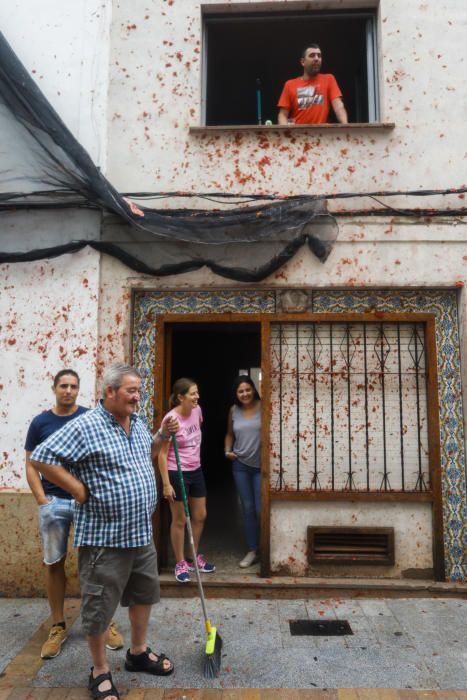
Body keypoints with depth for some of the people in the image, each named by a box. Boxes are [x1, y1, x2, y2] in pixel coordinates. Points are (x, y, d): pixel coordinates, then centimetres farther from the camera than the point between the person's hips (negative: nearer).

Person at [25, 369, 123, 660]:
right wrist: (42, 499, -5)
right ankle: (58, 626, 26)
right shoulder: (40, 423, 2)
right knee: (54, 564, 10)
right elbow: (32, 465, 4)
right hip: (53, 502, 1)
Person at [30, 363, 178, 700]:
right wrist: (81, 491, -17)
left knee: (144, 594, 22)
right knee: (100, 605, 9)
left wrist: (163, 435, 4)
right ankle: (100, 671, 31)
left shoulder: (138, 423, 6)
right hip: (104, 536, -8)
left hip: (142, 532, 8)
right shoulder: (86, 426, -19)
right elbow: (41, 458, -20)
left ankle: (139, 652, 43)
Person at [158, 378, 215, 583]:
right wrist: (166, 483, -20)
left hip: (196, 471, 7)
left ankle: (195, 557, 34)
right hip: (177, 474, -7)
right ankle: (181, 563, 24)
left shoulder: (197, 410, -2)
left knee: (200, 516, 16)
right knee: (180, 520, 7)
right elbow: (162, 454, -19)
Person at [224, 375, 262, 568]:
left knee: (261, 510, 0)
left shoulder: (263, 407, -9)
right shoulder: (233, 411, 4)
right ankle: (252, 550, 24)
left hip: (261, 466, -4)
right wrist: (227, 450, 0)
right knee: (247, 509, 11)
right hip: (240, 465, 4)